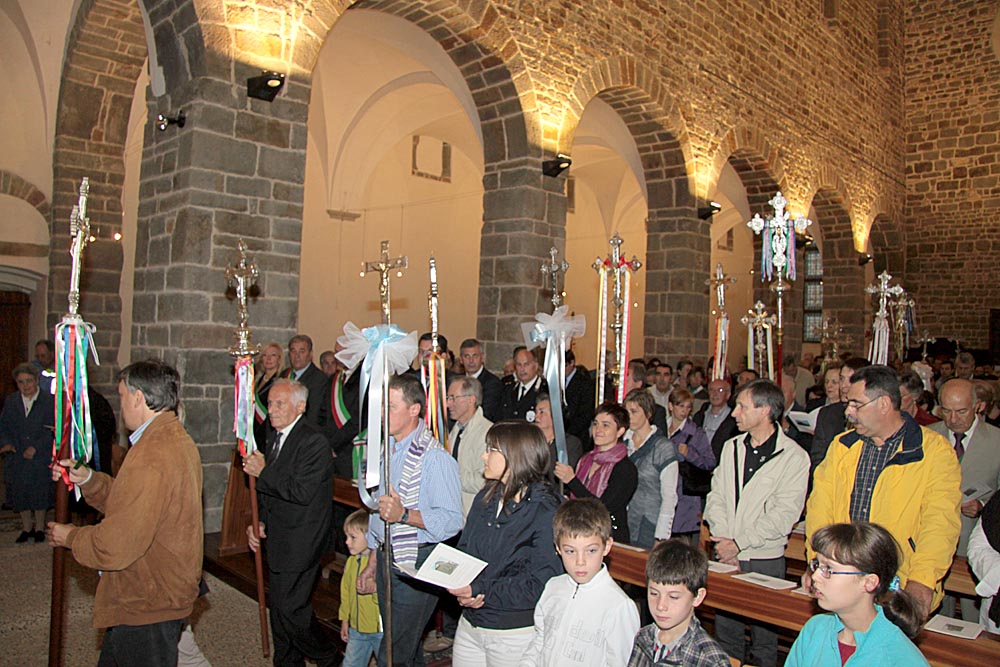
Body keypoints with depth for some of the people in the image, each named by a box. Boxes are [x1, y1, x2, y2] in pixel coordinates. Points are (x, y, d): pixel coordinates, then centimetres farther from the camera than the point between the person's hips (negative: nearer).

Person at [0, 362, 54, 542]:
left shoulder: (49, 401, -7)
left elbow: (52, 430, -9)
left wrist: (36, 447, -17)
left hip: (41, 456, -3)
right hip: (17, 456, 3)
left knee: (40, 491, 5)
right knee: (19, 491, 8)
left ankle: (39, 527, 22)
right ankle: (26, 527, 25)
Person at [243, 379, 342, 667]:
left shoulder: (313, 441, -19)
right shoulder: (275, 437, 10)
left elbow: (302, 492, -26)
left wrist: (263, 472, -18)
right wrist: (259, 521, 7)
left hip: (301, 542, -9)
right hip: (278, 538, 9)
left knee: (290, 608, -5)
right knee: (278, 606, 17)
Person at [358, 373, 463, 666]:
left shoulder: (434, 457, -19)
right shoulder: (386, 448, 10)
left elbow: (452, 519, -24)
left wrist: (404, 514, -34)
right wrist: (373, 563, 21)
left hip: (416, 565, -8)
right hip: (387, 560, 8)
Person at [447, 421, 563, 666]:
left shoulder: (544, 512, -17)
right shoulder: (485, 498, 4)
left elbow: (538, 584, -19)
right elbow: (462, 551, 9)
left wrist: (479, 591, -19)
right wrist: (463, 591, -11)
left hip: (515, 634, -6)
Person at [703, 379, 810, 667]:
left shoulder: (794, 456, -9)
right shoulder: (732, 447, 8)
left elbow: (784, 515, -15)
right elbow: (716, 497, 6)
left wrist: (739, 543, -16)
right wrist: (723, 540, -8)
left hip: (764, 560, -5)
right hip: (726, 556, 5)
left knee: (763, 635, 7)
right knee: (725, 633, 14)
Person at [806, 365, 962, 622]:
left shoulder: (936, 451, -1)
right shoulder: (841, 446, 13)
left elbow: (940, 522, -10)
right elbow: (820, 505, 7)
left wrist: (921, 580, -22)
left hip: (899, 584, -3)